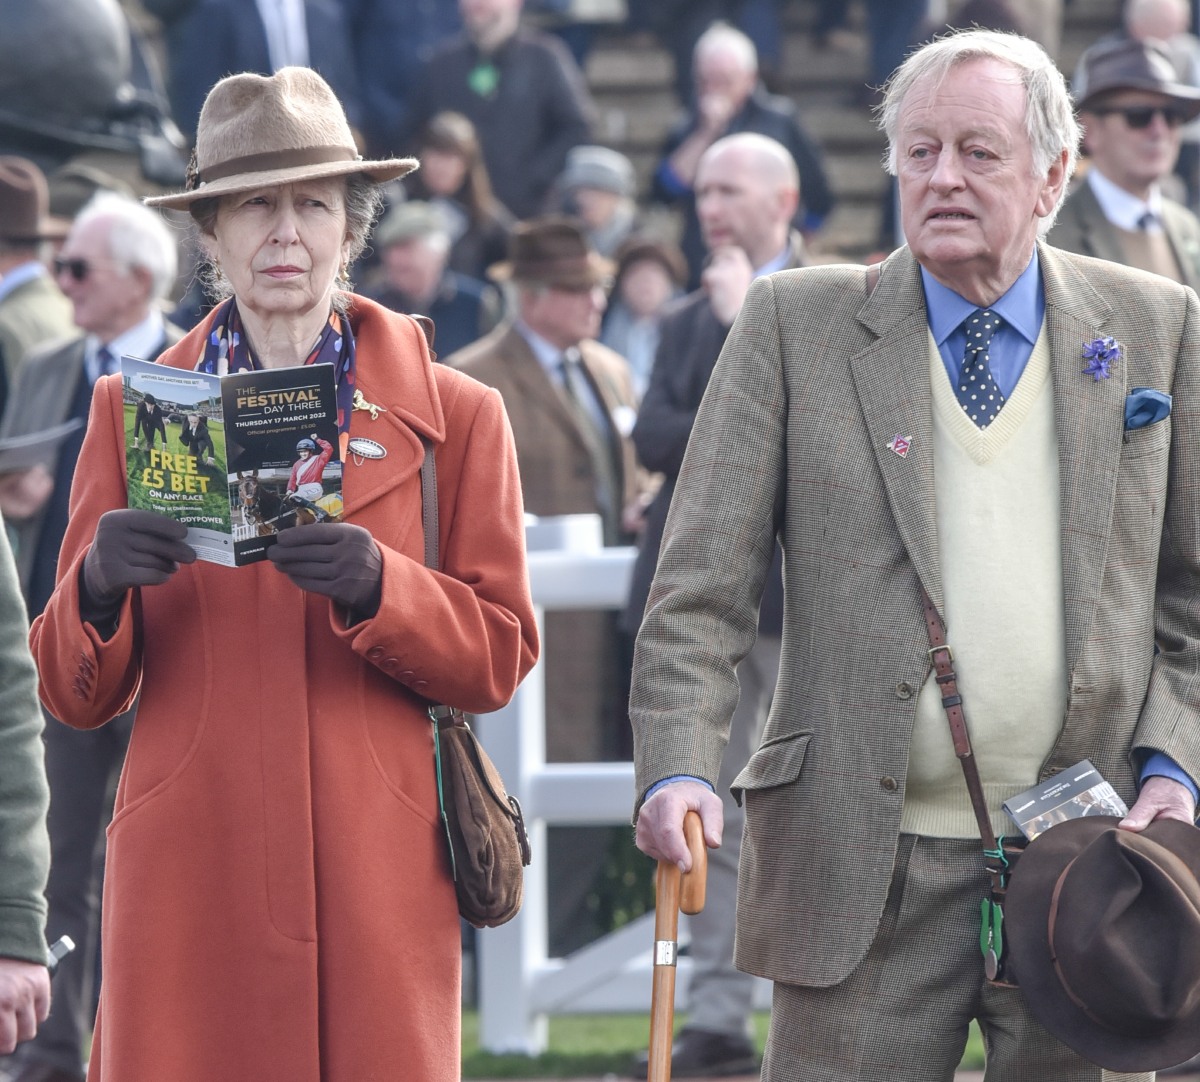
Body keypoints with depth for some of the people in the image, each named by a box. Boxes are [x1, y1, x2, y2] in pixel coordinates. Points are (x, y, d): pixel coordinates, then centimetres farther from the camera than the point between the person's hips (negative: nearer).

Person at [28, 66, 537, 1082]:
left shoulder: (453, 416, 9)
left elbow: (499, 656, 4)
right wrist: (99, 585, -15)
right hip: (190, 873, 0)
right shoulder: (132, 413, 10)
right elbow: (76, 695, 7)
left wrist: (373, 584, -14)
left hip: (374, 875, 0)